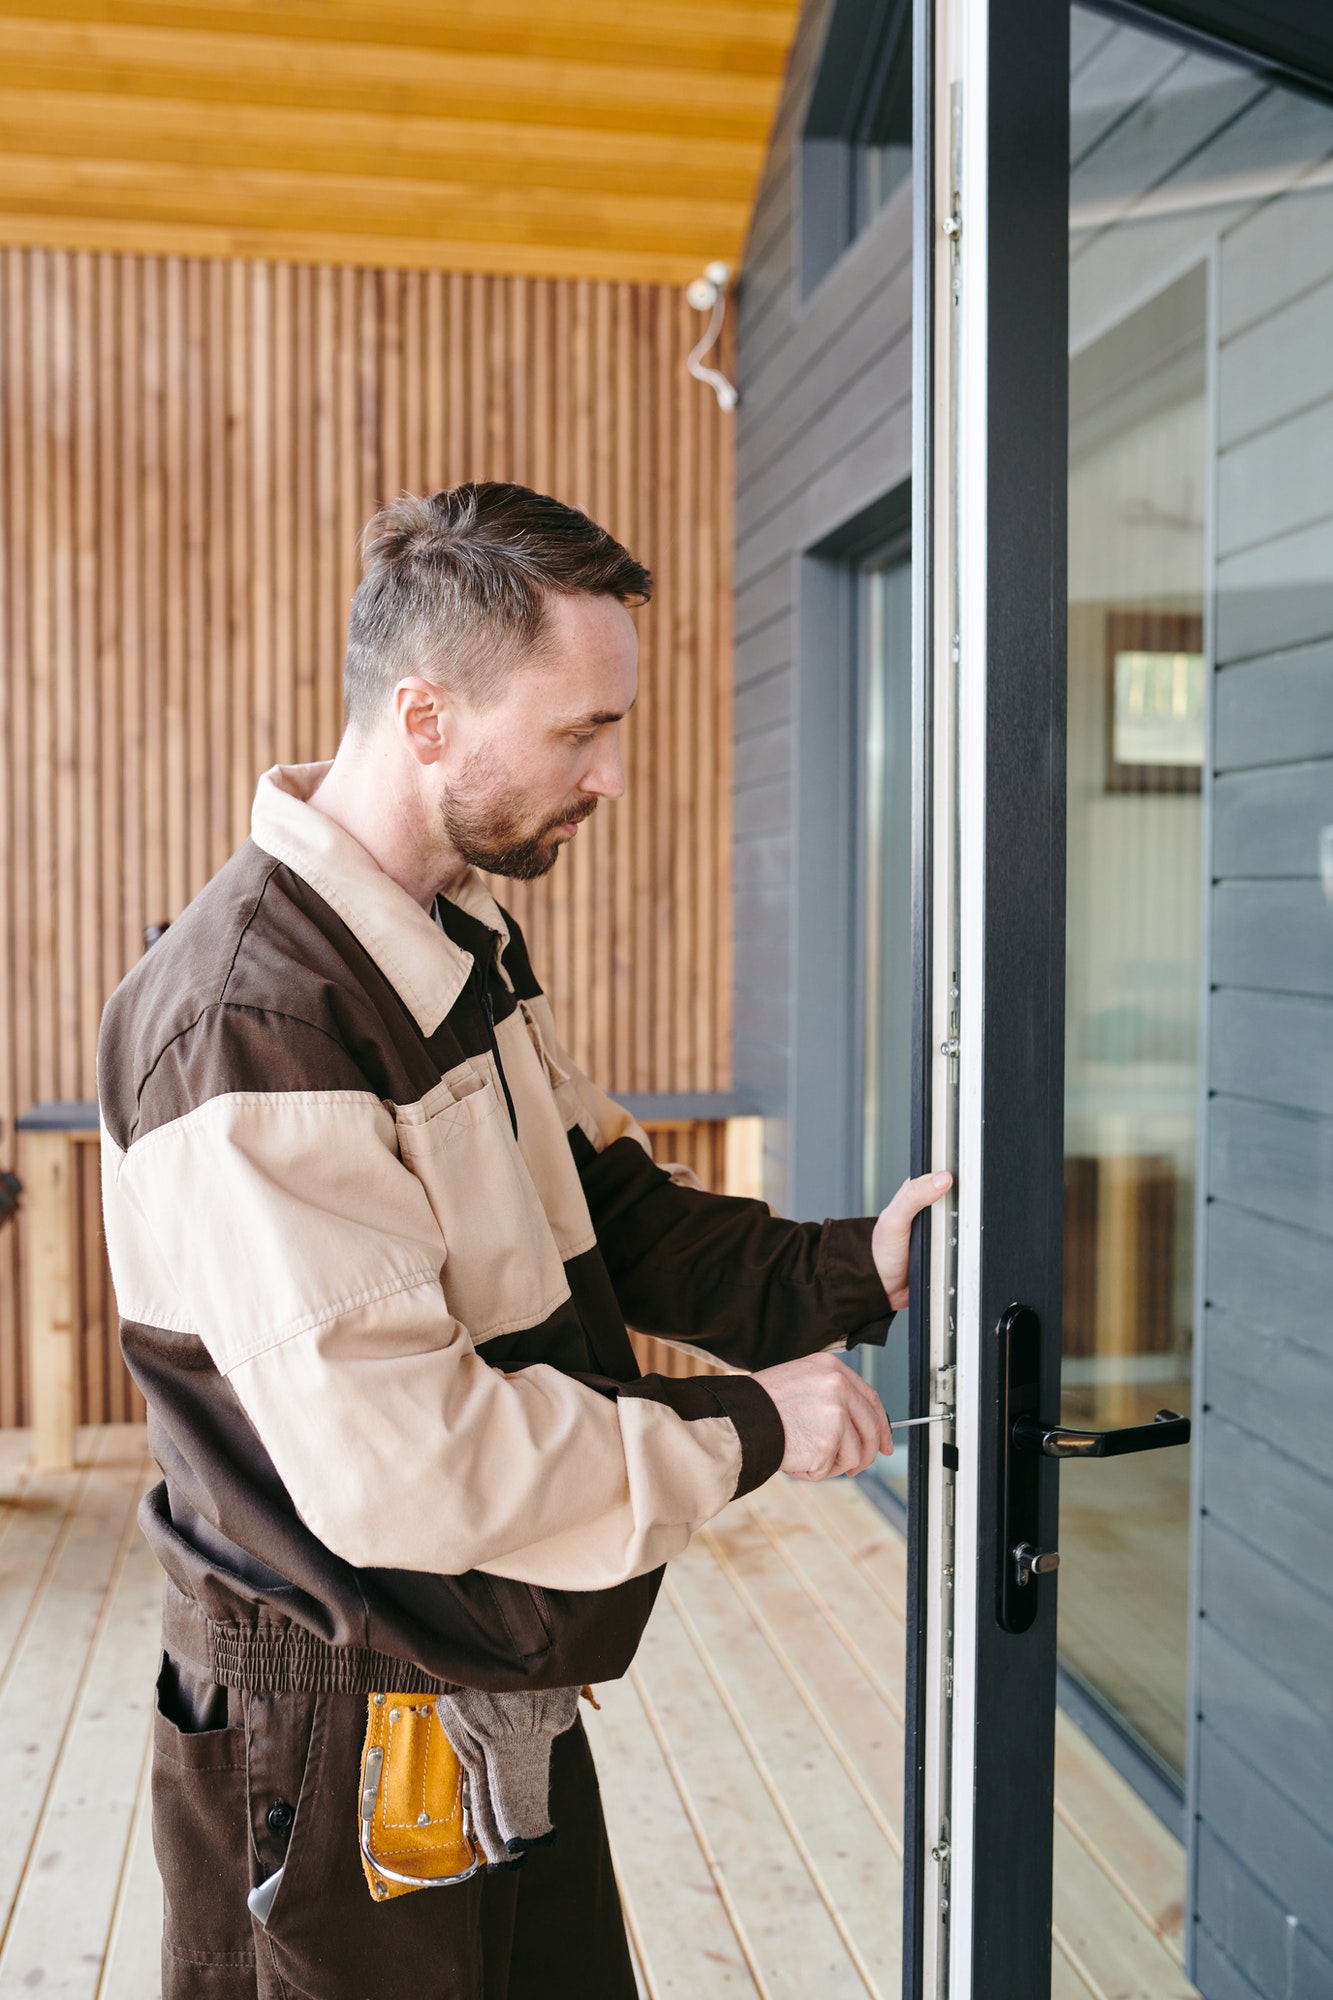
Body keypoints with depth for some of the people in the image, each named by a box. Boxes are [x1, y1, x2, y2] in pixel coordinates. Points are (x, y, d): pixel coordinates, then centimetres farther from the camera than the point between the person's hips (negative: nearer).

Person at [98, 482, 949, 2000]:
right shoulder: (249, 1024, -28)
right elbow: (399, 1464, -30)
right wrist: (745, 1430, -20)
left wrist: (845, 1269, -6)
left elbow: (601, 1209, 9)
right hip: (343, 1757, -9)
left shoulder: (466, 941, 5)